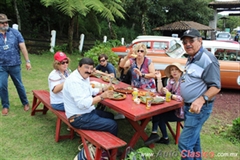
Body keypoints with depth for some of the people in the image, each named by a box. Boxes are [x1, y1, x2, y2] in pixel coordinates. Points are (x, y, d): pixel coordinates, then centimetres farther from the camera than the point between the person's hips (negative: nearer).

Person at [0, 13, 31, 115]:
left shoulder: (15, 33, -4)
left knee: (19, 85, 11)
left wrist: (27, 61, -6)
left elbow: (23, 47, -3)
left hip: (15, 65, -1)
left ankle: (25, 103, 28)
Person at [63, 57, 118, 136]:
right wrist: (102, 96, -31)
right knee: (112, 125, -12)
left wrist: (103, 89, 9)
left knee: (110, 116, 23)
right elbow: (82, 104, -32)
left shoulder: (84, 76, 7)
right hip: (79, 118, -11)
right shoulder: (74, 81, -25)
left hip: (88, 111, 11)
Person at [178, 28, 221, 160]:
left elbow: (215, 86, -21)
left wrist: (201, 100, -36)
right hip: (188, 106, 10)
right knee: (193, 139, 21)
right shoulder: (191, 58, 11)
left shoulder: (207, 59, -19)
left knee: (185, 143, -8)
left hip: (199, 108, -10)